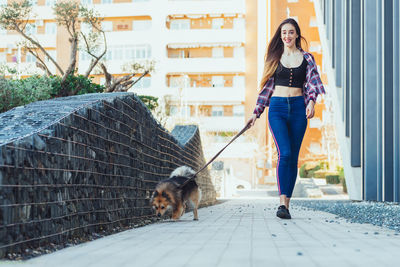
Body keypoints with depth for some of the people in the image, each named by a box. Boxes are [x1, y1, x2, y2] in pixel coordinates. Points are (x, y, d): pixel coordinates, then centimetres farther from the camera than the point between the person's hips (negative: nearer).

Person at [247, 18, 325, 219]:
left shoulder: (306, 58, 10)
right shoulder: (274, 57, 11)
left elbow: (312, 83, 2)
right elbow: (267, 86, 15)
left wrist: (311, 101, -19)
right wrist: (256, 112, 12)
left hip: (298, 108, 1)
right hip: (277, 107, -1)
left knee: (293, 157, 1)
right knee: (284, 153, -17)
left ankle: (287, 204, 8)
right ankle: (282, 203, -18)